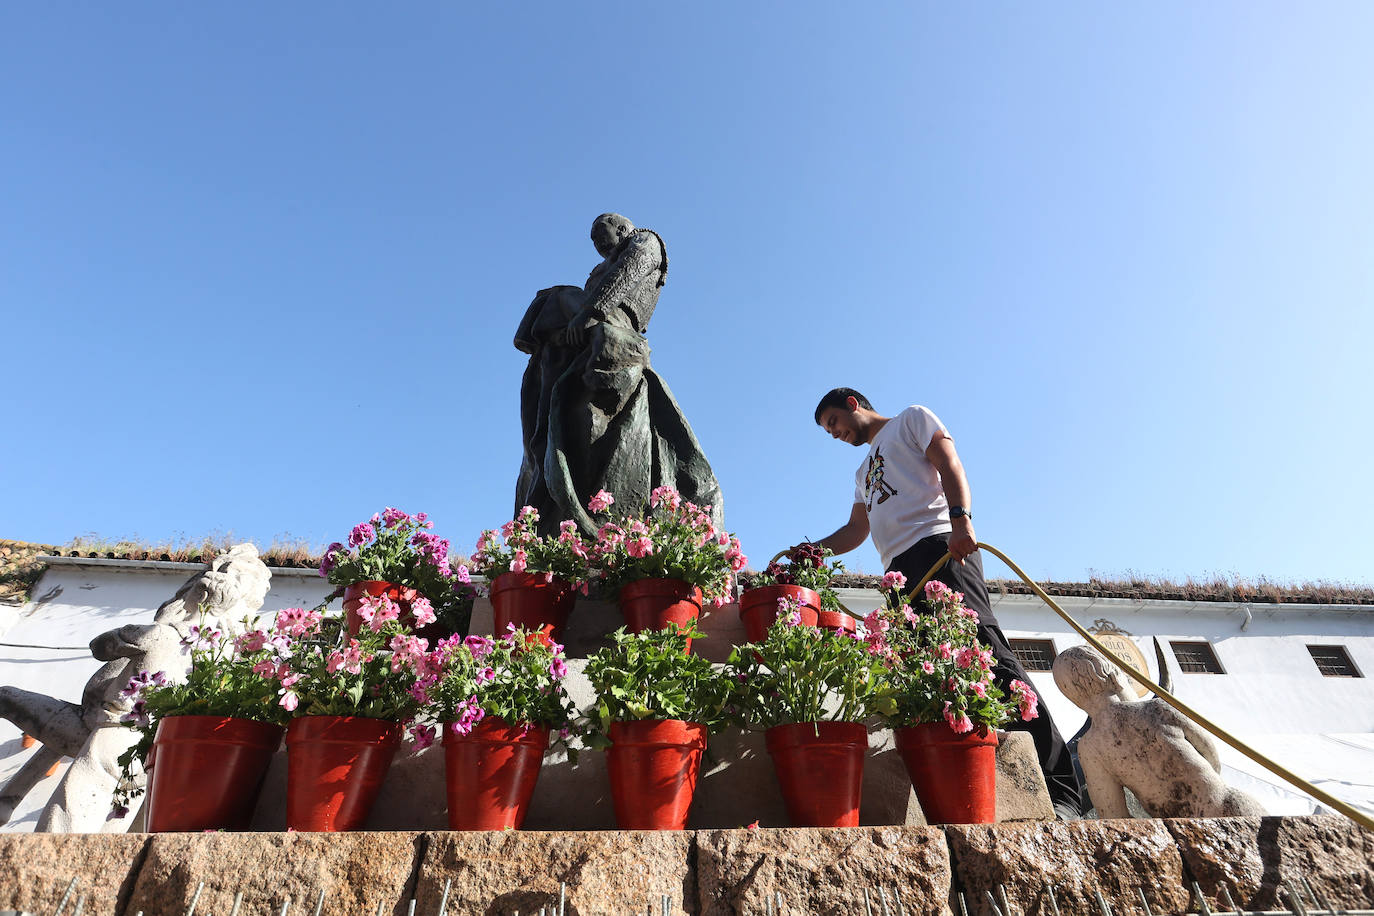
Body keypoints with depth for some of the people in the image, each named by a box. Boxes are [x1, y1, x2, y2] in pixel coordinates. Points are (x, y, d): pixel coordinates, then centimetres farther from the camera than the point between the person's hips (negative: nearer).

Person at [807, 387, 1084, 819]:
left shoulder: (911, 420, 16)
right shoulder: (864, 473, 36)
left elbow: (950, 466, -1)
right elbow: (854, 532, 33)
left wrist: (960, 518, -20)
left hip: (936, 545, -7)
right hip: (900, 571, 7)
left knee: (984, 649, -20)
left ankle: (1059, 785, -22)